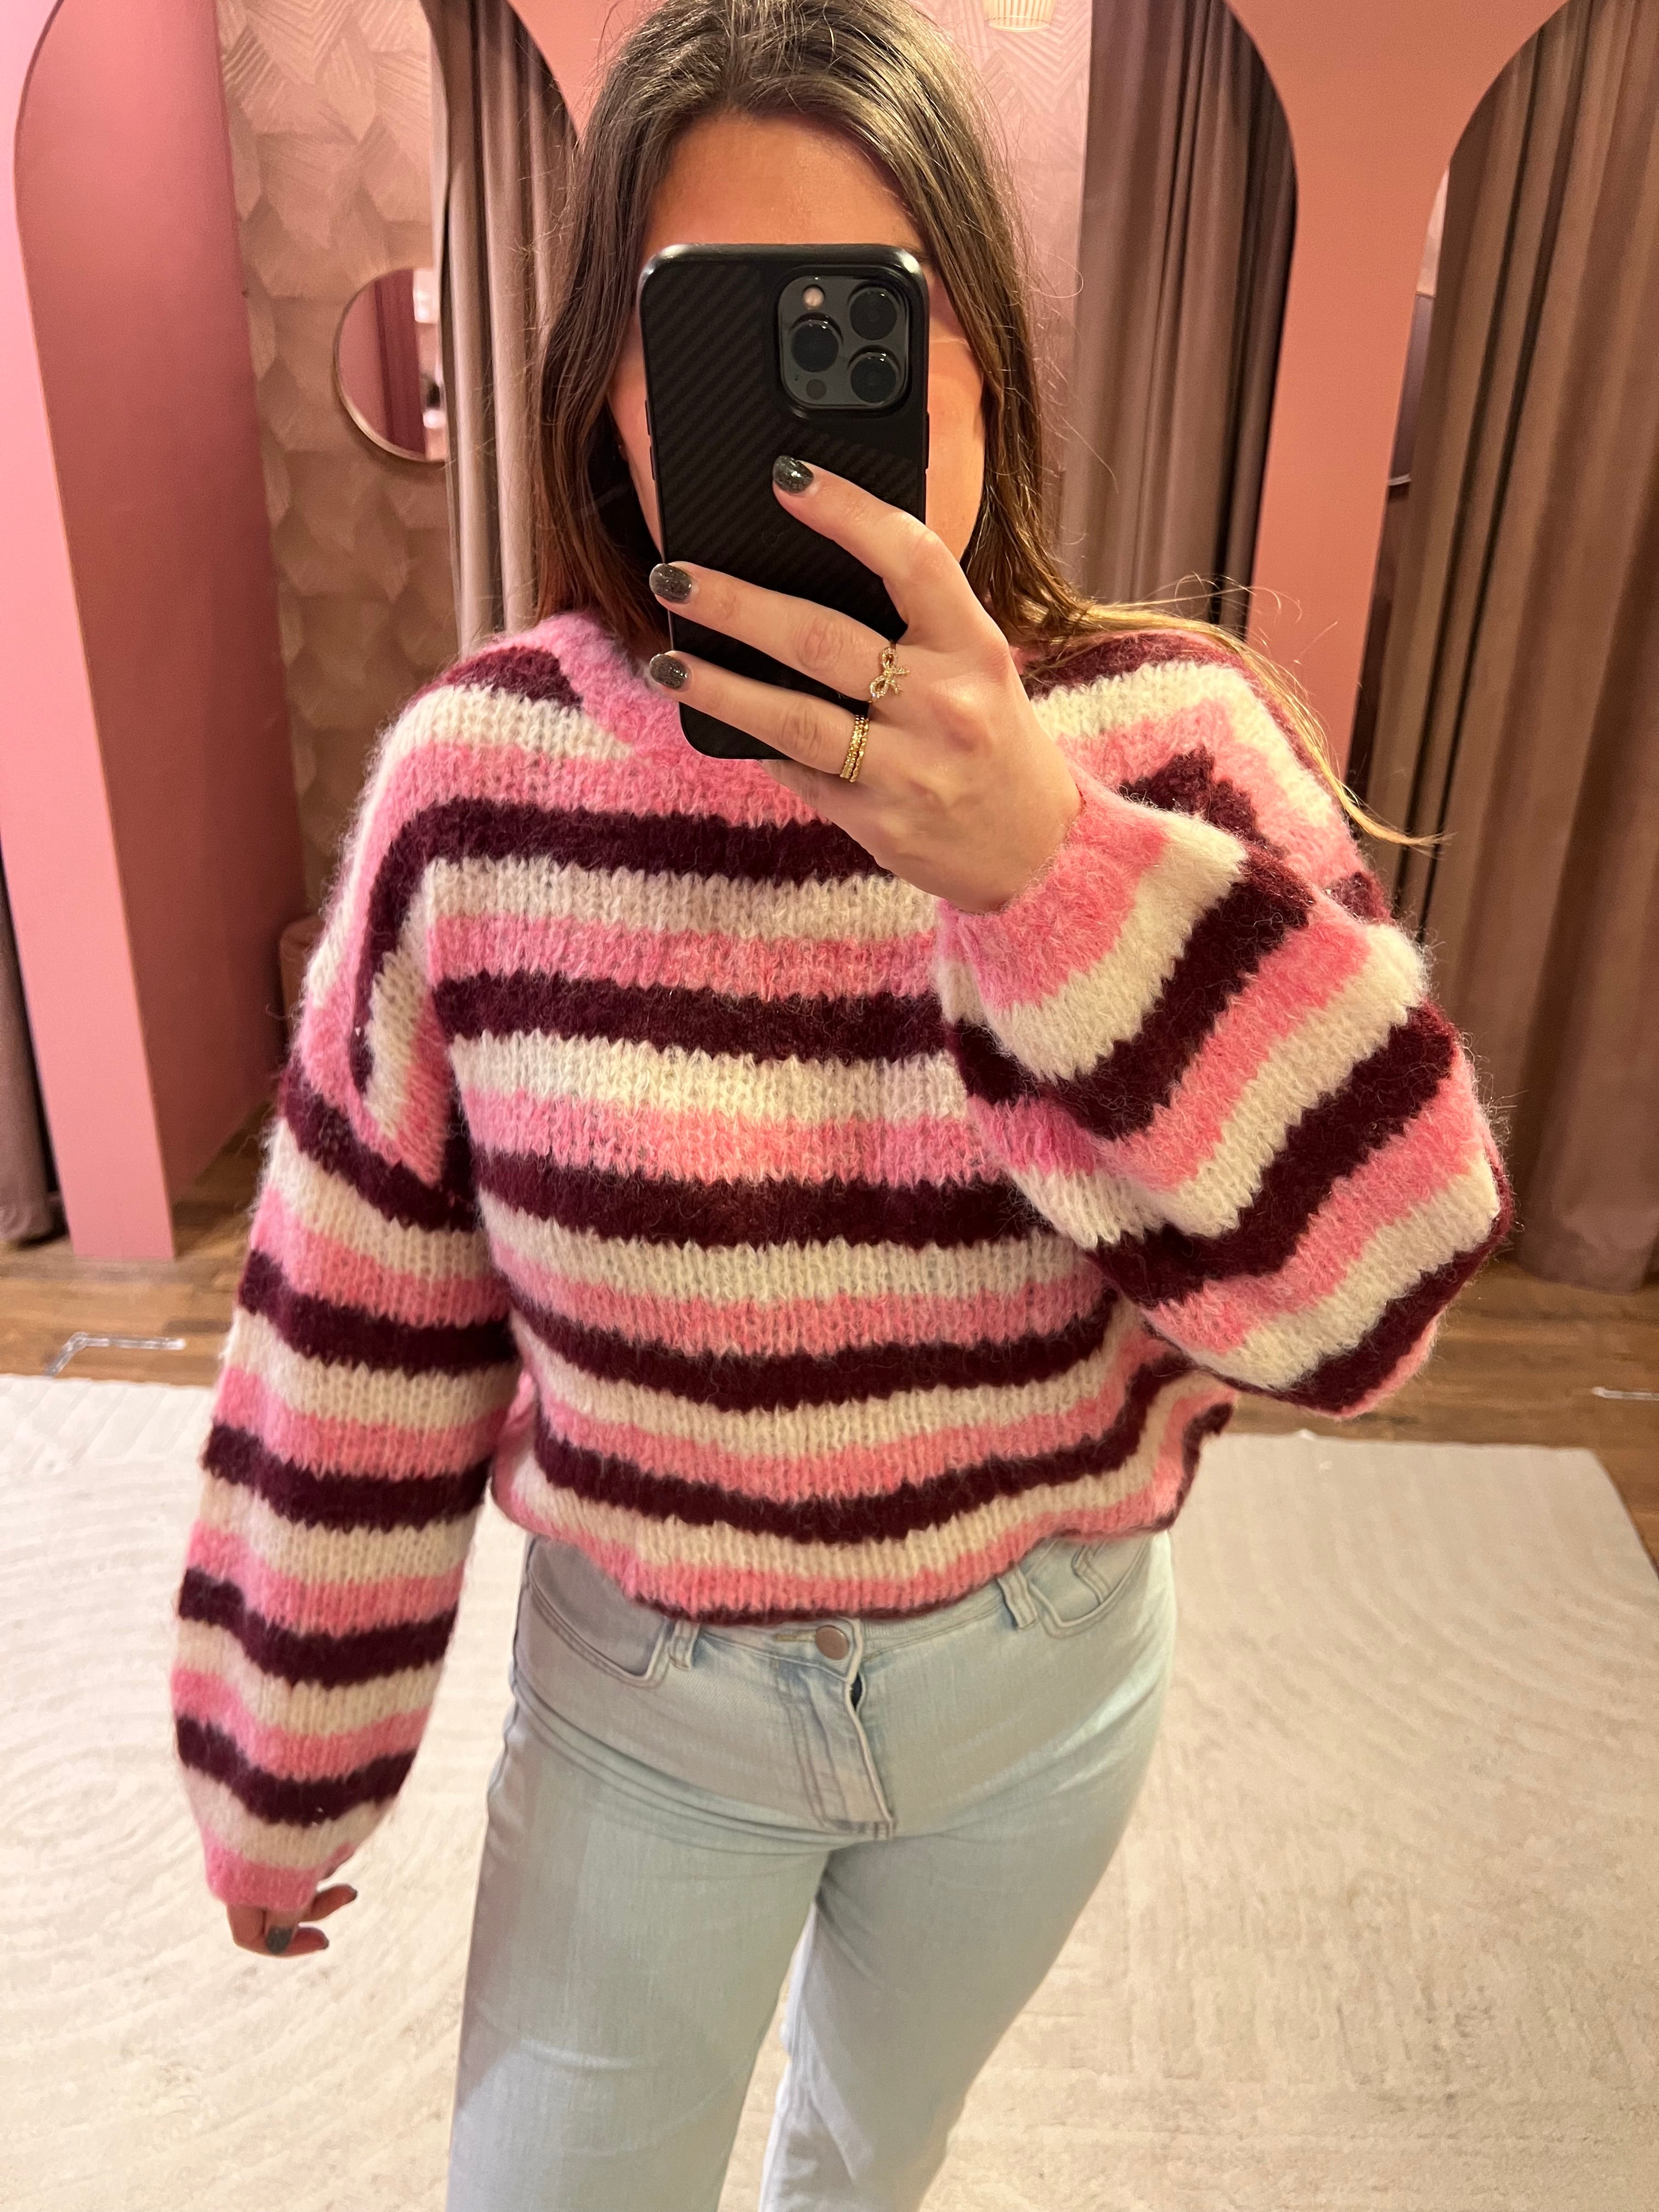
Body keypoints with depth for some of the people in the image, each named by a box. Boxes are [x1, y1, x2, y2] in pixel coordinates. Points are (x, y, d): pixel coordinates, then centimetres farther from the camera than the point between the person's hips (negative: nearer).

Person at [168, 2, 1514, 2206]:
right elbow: (359, 1327, -9)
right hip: (637, 1708, -1)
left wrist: (1049, 864, -37)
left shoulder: (1171, 745, -17)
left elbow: (1373, 1277, -23)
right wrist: (277, 1767, 2)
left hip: (1045, 1687, 2)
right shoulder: (477, 778, -18)